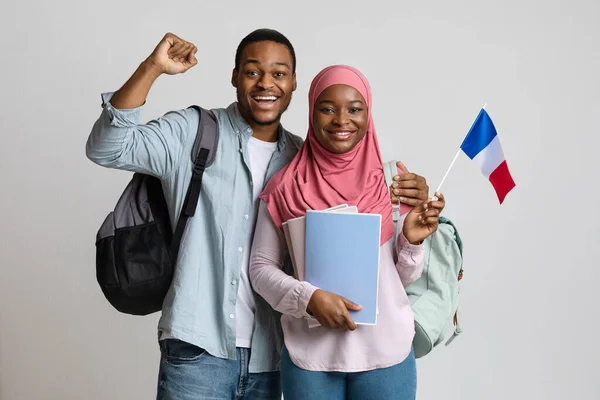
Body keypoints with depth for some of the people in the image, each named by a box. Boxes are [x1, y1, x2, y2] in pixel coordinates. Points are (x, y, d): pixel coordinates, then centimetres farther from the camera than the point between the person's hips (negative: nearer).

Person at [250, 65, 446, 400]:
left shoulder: (393, 180, -1)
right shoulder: (286, 187, -3)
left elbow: (404, 277, 5)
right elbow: (261, 267, 1)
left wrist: (412, 241, -14)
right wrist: (309, 297, -15)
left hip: (386, 352, 1)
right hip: (309, 355, 0)